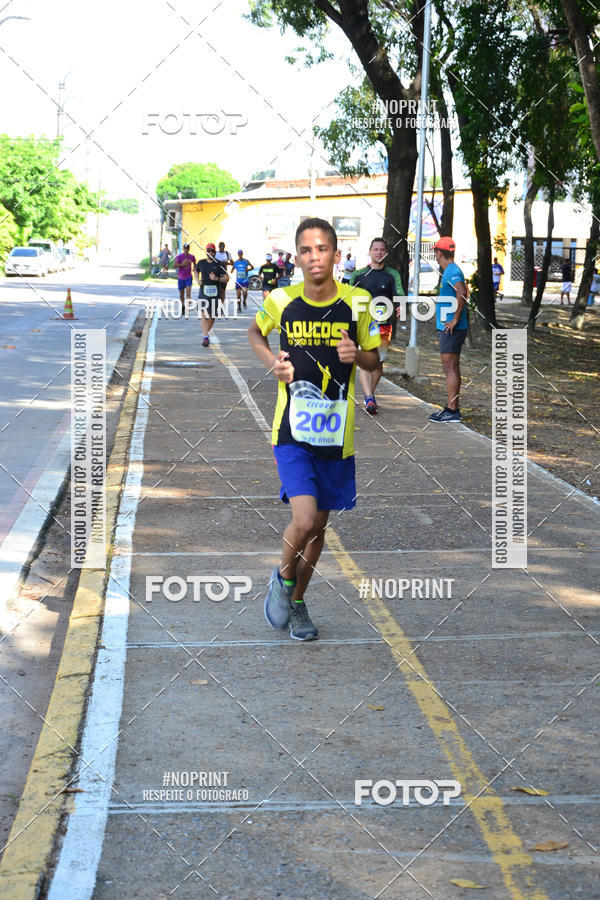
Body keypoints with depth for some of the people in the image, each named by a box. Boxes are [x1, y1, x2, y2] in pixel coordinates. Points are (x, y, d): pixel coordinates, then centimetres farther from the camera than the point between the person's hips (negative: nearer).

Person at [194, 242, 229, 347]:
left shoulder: (219, 264, 2)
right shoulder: (201, 263, 9)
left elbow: (226, 278, -1)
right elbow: (196, 271, 30)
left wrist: (217, 278, -18)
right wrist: (197, 280, 11)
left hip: (215, 292, 0)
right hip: (203, 291, 0)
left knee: (212, 316, 8)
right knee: (204, 314, -15)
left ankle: (207, 332, 32)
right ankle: (205, 337, -23)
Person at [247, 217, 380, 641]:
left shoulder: (356, 302, -4)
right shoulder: (281, 301, -5)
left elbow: (374, 359, 9)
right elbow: (255, 333, 17)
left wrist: (356, 355, -14)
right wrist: (271, 361, -2)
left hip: (336, 434, 2)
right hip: (292, 431, -2)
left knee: (319, 524, 13)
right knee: (305, 520, -18)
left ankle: (297, 600, 36)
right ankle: (283, 578, 15)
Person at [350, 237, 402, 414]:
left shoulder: (392, 275, 5)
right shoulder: (359, 274, 5)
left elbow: (399, 294, -8)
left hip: (384, 325, 2)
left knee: (378, 363, 10)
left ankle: (369, 394, 28)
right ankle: (369, 399, -23)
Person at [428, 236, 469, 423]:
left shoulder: (452, 271, -15)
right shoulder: (451, 271, 17)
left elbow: (462, 293, -32)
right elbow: (462, 293, 28)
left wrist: (455, 319, -27)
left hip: (451, 328, -10)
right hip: (448, 328, 10)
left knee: (450, 368, -9)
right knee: (451, 368, 14)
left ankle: (452, 411, -9)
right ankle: (452, 407, 20)